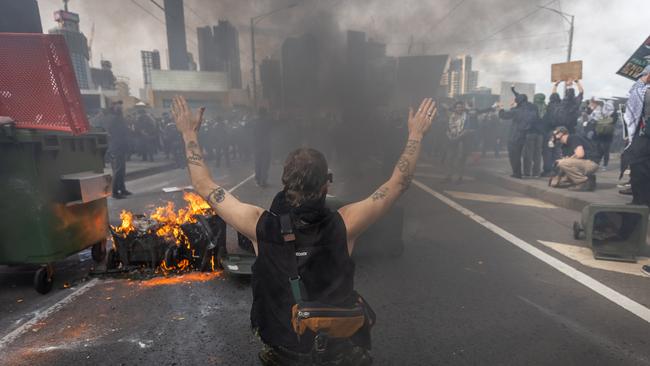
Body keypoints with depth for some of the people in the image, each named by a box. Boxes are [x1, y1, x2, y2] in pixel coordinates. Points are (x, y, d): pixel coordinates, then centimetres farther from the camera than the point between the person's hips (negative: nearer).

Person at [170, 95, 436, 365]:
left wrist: (189, 133, -2)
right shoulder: (343, 225, -28)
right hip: (340, 342, 0)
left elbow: (204, 185, -13)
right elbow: (399, 183, -15)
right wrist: (416, 134, -3)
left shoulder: (260, 226, -26)